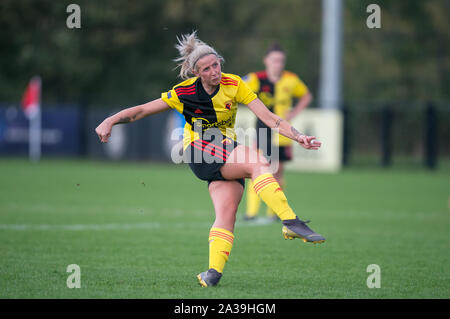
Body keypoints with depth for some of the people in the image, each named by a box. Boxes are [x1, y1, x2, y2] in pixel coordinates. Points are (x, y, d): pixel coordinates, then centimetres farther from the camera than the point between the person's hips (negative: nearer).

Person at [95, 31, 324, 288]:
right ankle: (290, 222, -38)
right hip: (199, 152, -3)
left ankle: (214, 273, -29)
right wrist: (110, 121, -11)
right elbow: (141, 111, 1)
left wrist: (298, 137, -16)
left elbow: (268, 117, -5)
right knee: (258, 163, -29)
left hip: (227, 156, 3)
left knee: (227, 211, -22)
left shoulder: (234, 84, -3)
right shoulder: (185, 92, -5)